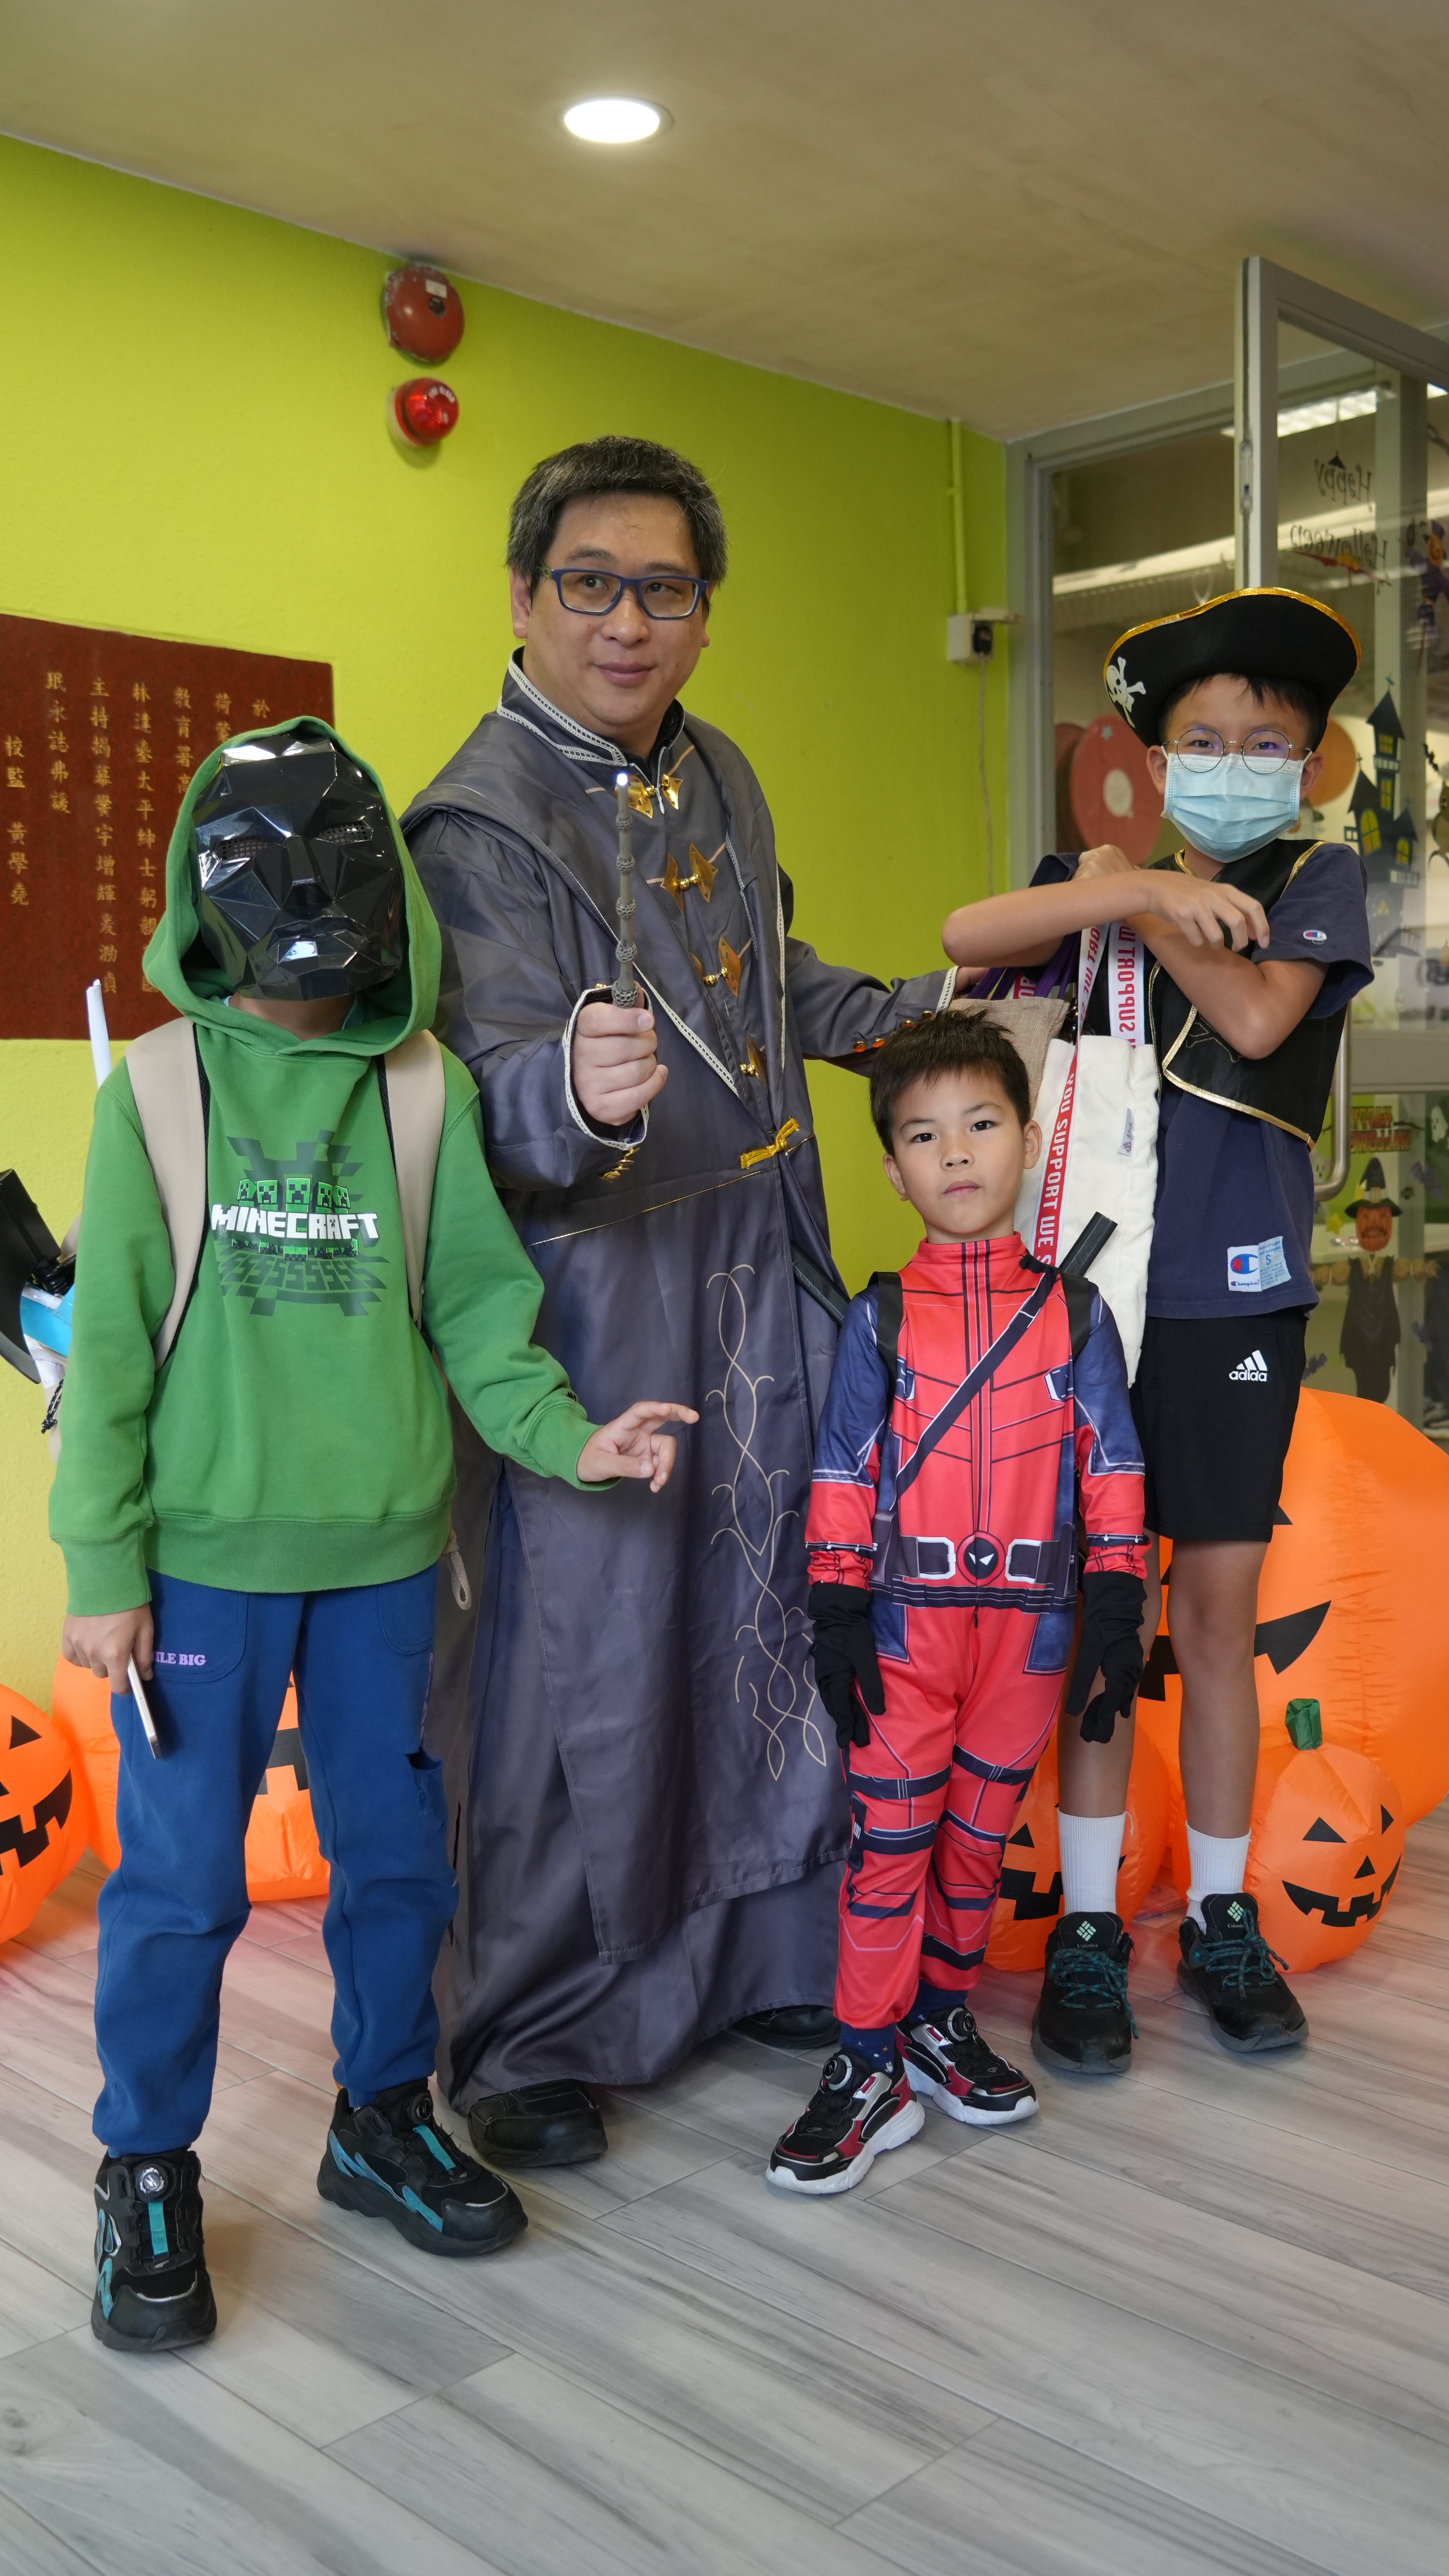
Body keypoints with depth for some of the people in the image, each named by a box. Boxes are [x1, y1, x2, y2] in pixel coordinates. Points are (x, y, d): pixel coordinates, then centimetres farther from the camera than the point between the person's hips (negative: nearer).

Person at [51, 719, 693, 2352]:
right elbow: (109, 1342, -3)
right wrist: (102, 1568, -5)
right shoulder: (157, 1088, -4)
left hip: (380, 1553, 3)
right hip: (204, 1554, -2)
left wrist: (563, 1435, -12)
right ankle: (148, 2172, 25)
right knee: (180, 1878, 5)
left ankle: (381, 2119, 35)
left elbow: (475, 1301, 4)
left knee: (396, 1853, 13)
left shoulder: (427, 1089, 1)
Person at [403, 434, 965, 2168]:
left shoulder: (718, 774, 11)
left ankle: (763, 1948, 36)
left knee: (767, 1617, 16)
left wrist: (926, 1008, 30)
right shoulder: (482, 821, -15)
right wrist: (573, 1092, -45)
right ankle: (525, 2039, 19)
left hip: (758, 1266, 8)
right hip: (594, 1290, -7)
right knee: (576, 1654, 0)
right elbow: (488, 1099, -25)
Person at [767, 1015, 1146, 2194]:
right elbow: (843, 1474, 1)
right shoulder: (881, 1318, 1)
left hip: (1028, 1620, 1)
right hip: (906, 1617, -1)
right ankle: (869, 2069, 9)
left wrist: (1116, 1612, 0)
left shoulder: (1074, 1310, 3)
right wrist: (837, 1616, -4)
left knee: (980, 1834, 13)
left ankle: (944, 2018, 31)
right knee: (889, 1838, 0)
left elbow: (1111, 1467, 4)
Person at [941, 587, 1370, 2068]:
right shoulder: (1103, 878, 8)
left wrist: (1134, 902, -6)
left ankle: (1221, 1919, 23)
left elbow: (1257, 1017, -16)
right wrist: (1139, 887, -22)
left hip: (1237, 1295, 0)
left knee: (1219, 1607, 7)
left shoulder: (1316, 880, 4)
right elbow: (967, 935, -13)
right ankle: (1088, 1925, 16)